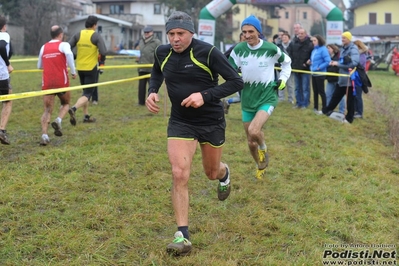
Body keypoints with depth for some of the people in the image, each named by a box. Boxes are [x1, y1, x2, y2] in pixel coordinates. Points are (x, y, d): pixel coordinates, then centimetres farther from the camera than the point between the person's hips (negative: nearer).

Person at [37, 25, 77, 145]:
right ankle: (58, 120, -8)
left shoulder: (44, 47, 13)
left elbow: (39, 66, 22)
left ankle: (44, 135, -15)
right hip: (61, 82, -3)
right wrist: (73, 71, -14)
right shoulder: (63, 45, 0)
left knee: (47, 110, 3)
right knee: (65, 104, 20)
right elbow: (69, 54, -23)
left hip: (46, 83, 3)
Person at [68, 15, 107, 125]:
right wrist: (102, 61, 0)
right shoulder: (96, 36, -10)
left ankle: (86, 116, 24)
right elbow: (103, 52, -20)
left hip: (80, 68, 5)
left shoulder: (78, 35, 3)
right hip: (91, 68, -5)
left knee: (85, 91, 20)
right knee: (88, 93, -3)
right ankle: (74, 108, -27)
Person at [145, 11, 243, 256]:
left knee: (212, 173, 17)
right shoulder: (162, 53, -5)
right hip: (180, 122, 2)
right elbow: (157, 73, 19)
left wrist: (206, 96, -28)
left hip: (211, 121, -2)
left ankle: (224, 173, 58)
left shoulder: (208, 52, -19)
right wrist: (152, 91, -3)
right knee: (179, 174, -14)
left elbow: (236, 82, -17)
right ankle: (183, 236, -7)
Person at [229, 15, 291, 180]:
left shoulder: (271, 49, -10)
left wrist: (283, 79, 1)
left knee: (254, 131, -28)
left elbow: (286, 62, 9)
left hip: (267, 98, -3)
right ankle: (261, 167, 39)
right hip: (247, 100, 4)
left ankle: (263, 147, 8)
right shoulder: (238, 49, -5)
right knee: (251, 142, 10)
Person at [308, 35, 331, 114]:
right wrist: (310, 62, 2)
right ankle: (315, 108, 24)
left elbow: (328, 61, -22)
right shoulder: (314, 49, 11)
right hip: (314, 73, 9)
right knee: (315, 91, 15)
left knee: (321, 91, -2)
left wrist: (319, 67, -19)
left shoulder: (323, 49, -15)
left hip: (320, 74, -9)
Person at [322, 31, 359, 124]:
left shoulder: (353, 49, -16)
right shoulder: (343, 48, 12)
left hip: (349, 78, -8)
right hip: (342, 77, 8)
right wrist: (335, 62, 2)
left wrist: (338, 64, -25)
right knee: (336, 95, 18)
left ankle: (349, 118, 14)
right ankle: (327, 110, 30)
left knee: (350, 99, 4)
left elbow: (354, 63, -28)